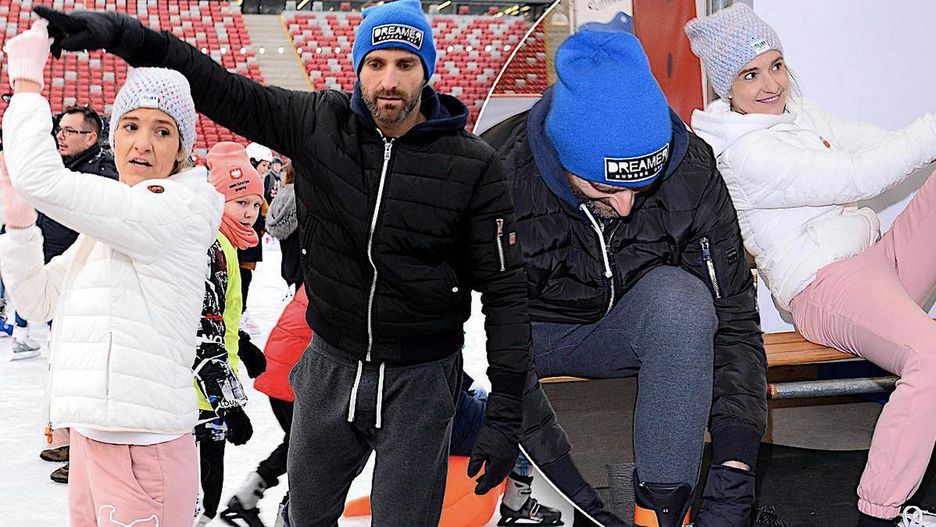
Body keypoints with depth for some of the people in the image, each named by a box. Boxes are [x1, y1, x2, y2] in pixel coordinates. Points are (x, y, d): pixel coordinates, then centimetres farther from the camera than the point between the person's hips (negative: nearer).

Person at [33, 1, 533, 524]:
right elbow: (222, 89, -5)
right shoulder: (318, 123, -7)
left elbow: (504, 288, -11)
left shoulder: (473, 164, -14)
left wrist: (506, 413, -14)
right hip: (330, 365, 3)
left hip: (420, 380, -3)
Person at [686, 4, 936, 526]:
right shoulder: (745, 152, -11)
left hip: (877, 259, 9)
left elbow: (876, 144, 10)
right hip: (827, 286, -9)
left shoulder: (799, 114, 18)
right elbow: (856, 178, -17)